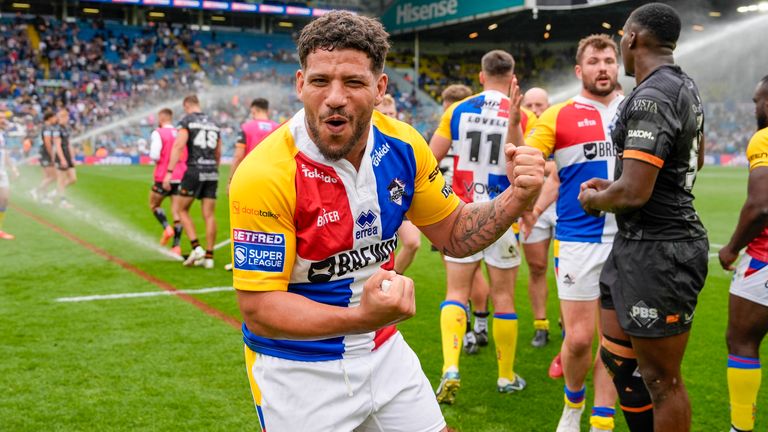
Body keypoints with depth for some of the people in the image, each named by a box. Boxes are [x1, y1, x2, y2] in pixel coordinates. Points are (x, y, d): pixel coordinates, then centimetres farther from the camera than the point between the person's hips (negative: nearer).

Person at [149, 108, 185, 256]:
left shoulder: (158, 133, -6)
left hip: (163, 177, -4)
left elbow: (155, 156, -16)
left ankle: (167, 228, -4)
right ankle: (176, 246, -1)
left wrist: (153, 157, 6)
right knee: (177, 211, 5)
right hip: (180, 177, 4)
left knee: (154, 205, 19)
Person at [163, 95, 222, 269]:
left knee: (181, 209, 9)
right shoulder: (213, 124, 17)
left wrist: (169, 172, -14)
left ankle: (196, 248, -2)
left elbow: (178, 146, -12)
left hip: (194, 171, -5)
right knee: (209, 215, 5)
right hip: (212, 172, 5)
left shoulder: (186, 121, -1)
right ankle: (208, 256, 7)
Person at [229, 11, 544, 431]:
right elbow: (258, 309, -24)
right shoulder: (264, 174, -25)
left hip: (384, 350, 5)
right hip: (296, 368, -4)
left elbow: (453, 233, 4)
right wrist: (361, 317, -39)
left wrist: (518, 196, -15)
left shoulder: (403, 146, -9)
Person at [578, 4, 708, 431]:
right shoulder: (685, 86, 11)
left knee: (661, 379, 3)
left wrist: (595, 200, -5)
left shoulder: (650, 99, -21)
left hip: (658, 252, -10)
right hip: (638, 245, 10)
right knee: (617, 357, 19)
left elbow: (634, 194, -27)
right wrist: (617, 185, 21)